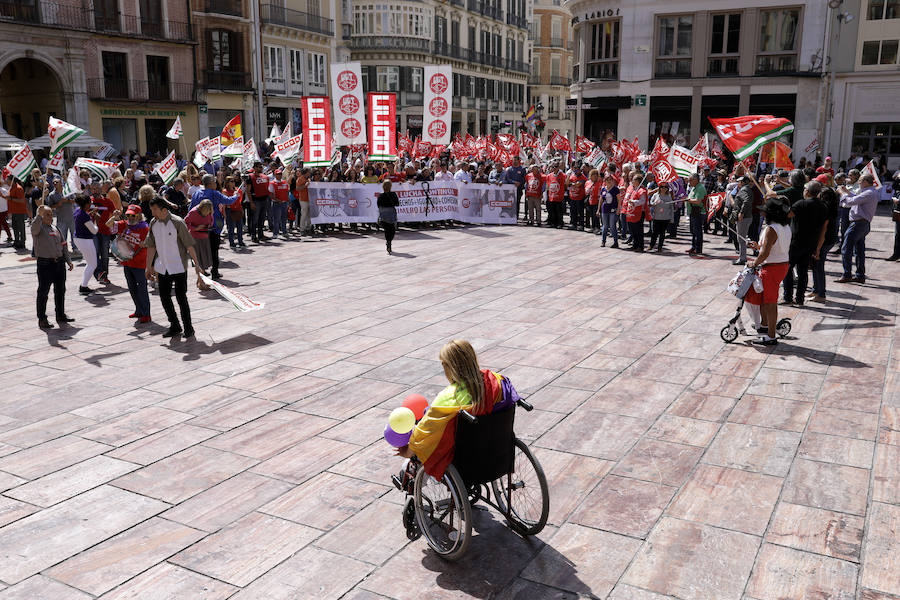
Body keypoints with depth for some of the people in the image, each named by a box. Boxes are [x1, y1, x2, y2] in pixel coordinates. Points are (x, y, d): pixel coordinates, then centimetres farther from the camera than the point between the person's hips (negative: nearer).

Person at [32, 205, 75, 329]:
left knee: (60, 290, 14)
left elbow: (63, 245, 18)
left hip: (59, 262, 7)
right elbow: (34, 228, -30)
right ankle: (42, 319, 4)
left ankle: (61, 315, 27)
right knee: (43, 292, -2)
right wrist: (39, 215, -42)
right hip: (45, 264, -7)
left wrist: (69, 261, 12)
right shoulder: (38, 228, -4)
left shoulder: (55, 229, 16)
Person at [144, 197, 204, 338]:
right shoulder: (153, 223, 3)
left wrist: (196, 264, -12)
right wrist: (149, 267, 11)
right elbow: (151, 246, 10)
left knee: (181, 297, -2)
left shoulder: (177, 222, -15)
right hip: (162, 267, 6)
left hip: (179, 267, -6)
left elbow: (189, 245, -12)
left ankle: (188, 328, 11)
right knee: (164, 297, 7)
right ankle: (175, 326, 21)